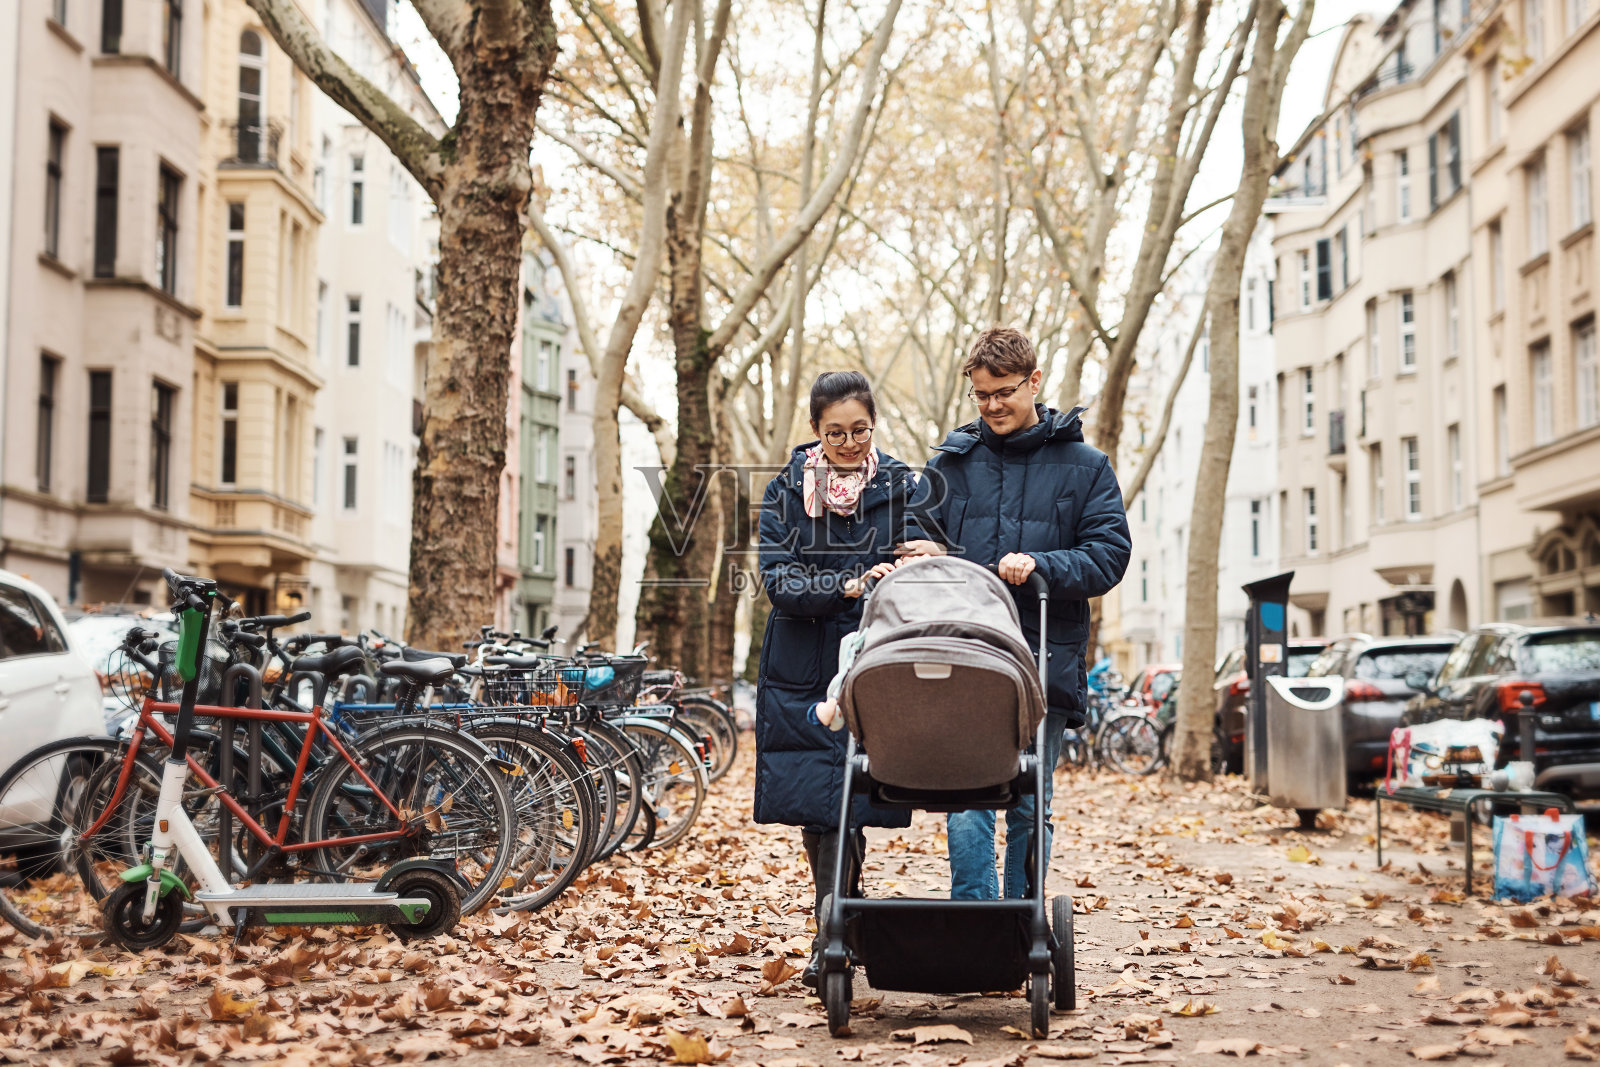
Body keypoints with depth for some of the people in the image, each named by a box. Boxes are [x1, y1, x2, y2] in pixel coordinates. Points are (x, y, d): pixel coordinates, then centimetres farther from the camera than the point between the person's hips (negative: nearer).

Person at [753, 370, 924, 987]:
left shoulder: (903, 489, 4)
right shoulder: (785, 492, 5)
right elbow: (778, 580, -5)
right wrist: (848, 586, -21)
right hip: (800, 665, 2)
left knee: (843, 801, -9)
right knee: (808, 801, 5)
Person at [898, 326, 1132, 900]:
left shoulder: (1084, 466, 8)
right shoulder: (951, 462, 13)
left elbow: (1109, 556, 1)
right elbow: (916, 544, 18)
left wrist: (1041, 566, -16)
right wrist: (933, 558, -6)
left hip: (1046, 660, -1)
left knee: (1030, 806, 5)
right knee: (966, 804, -7)